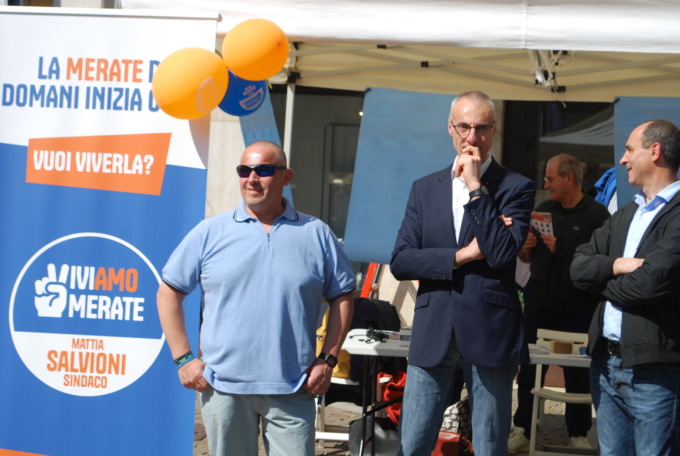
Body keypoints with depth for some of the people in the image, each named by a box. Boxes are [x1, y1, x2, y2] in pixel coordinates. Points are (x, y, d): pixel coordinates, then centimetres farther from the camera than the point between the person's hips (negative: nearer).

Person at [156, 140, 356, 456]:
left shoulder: (316, 234, 5)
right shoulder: (210, 233, 3)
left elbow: (342, 296, 9)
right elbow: (169, 292, 6)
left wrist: (328, 359, 0)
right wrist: (183, 358, -1)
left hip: (292, 390, 0)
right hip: (223, 387, 0)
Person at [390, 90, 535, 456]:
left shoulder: (515, 188, 1)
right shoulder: (424, 189, 11)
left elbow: (502, 253, -15)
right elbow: (400, 262, 1)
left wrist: (476, 187, -12)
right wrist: (460, 256, -10)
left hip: (489, 332, -2)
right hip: (433, 332, 3)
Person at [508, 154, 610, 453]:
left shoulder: (596, 215, -5)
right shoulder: (543, 211, 10)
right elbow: (527, 259, 18)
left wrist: (562, 249, -18)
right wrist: (526, 248, -4)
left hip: (577, 308, -4)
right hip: (539, 304, 4)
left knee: (578, 372, 4)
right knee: (529, 368, 4)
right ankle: (523, 431, 11)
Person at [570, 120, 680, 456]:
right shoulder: (624, 216, 16)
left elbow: (652, 281, -23)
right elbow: (578, 266, 8)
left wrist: (605, 284, -3)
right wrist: (617, 265, -12)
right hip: (606, 363, 8)